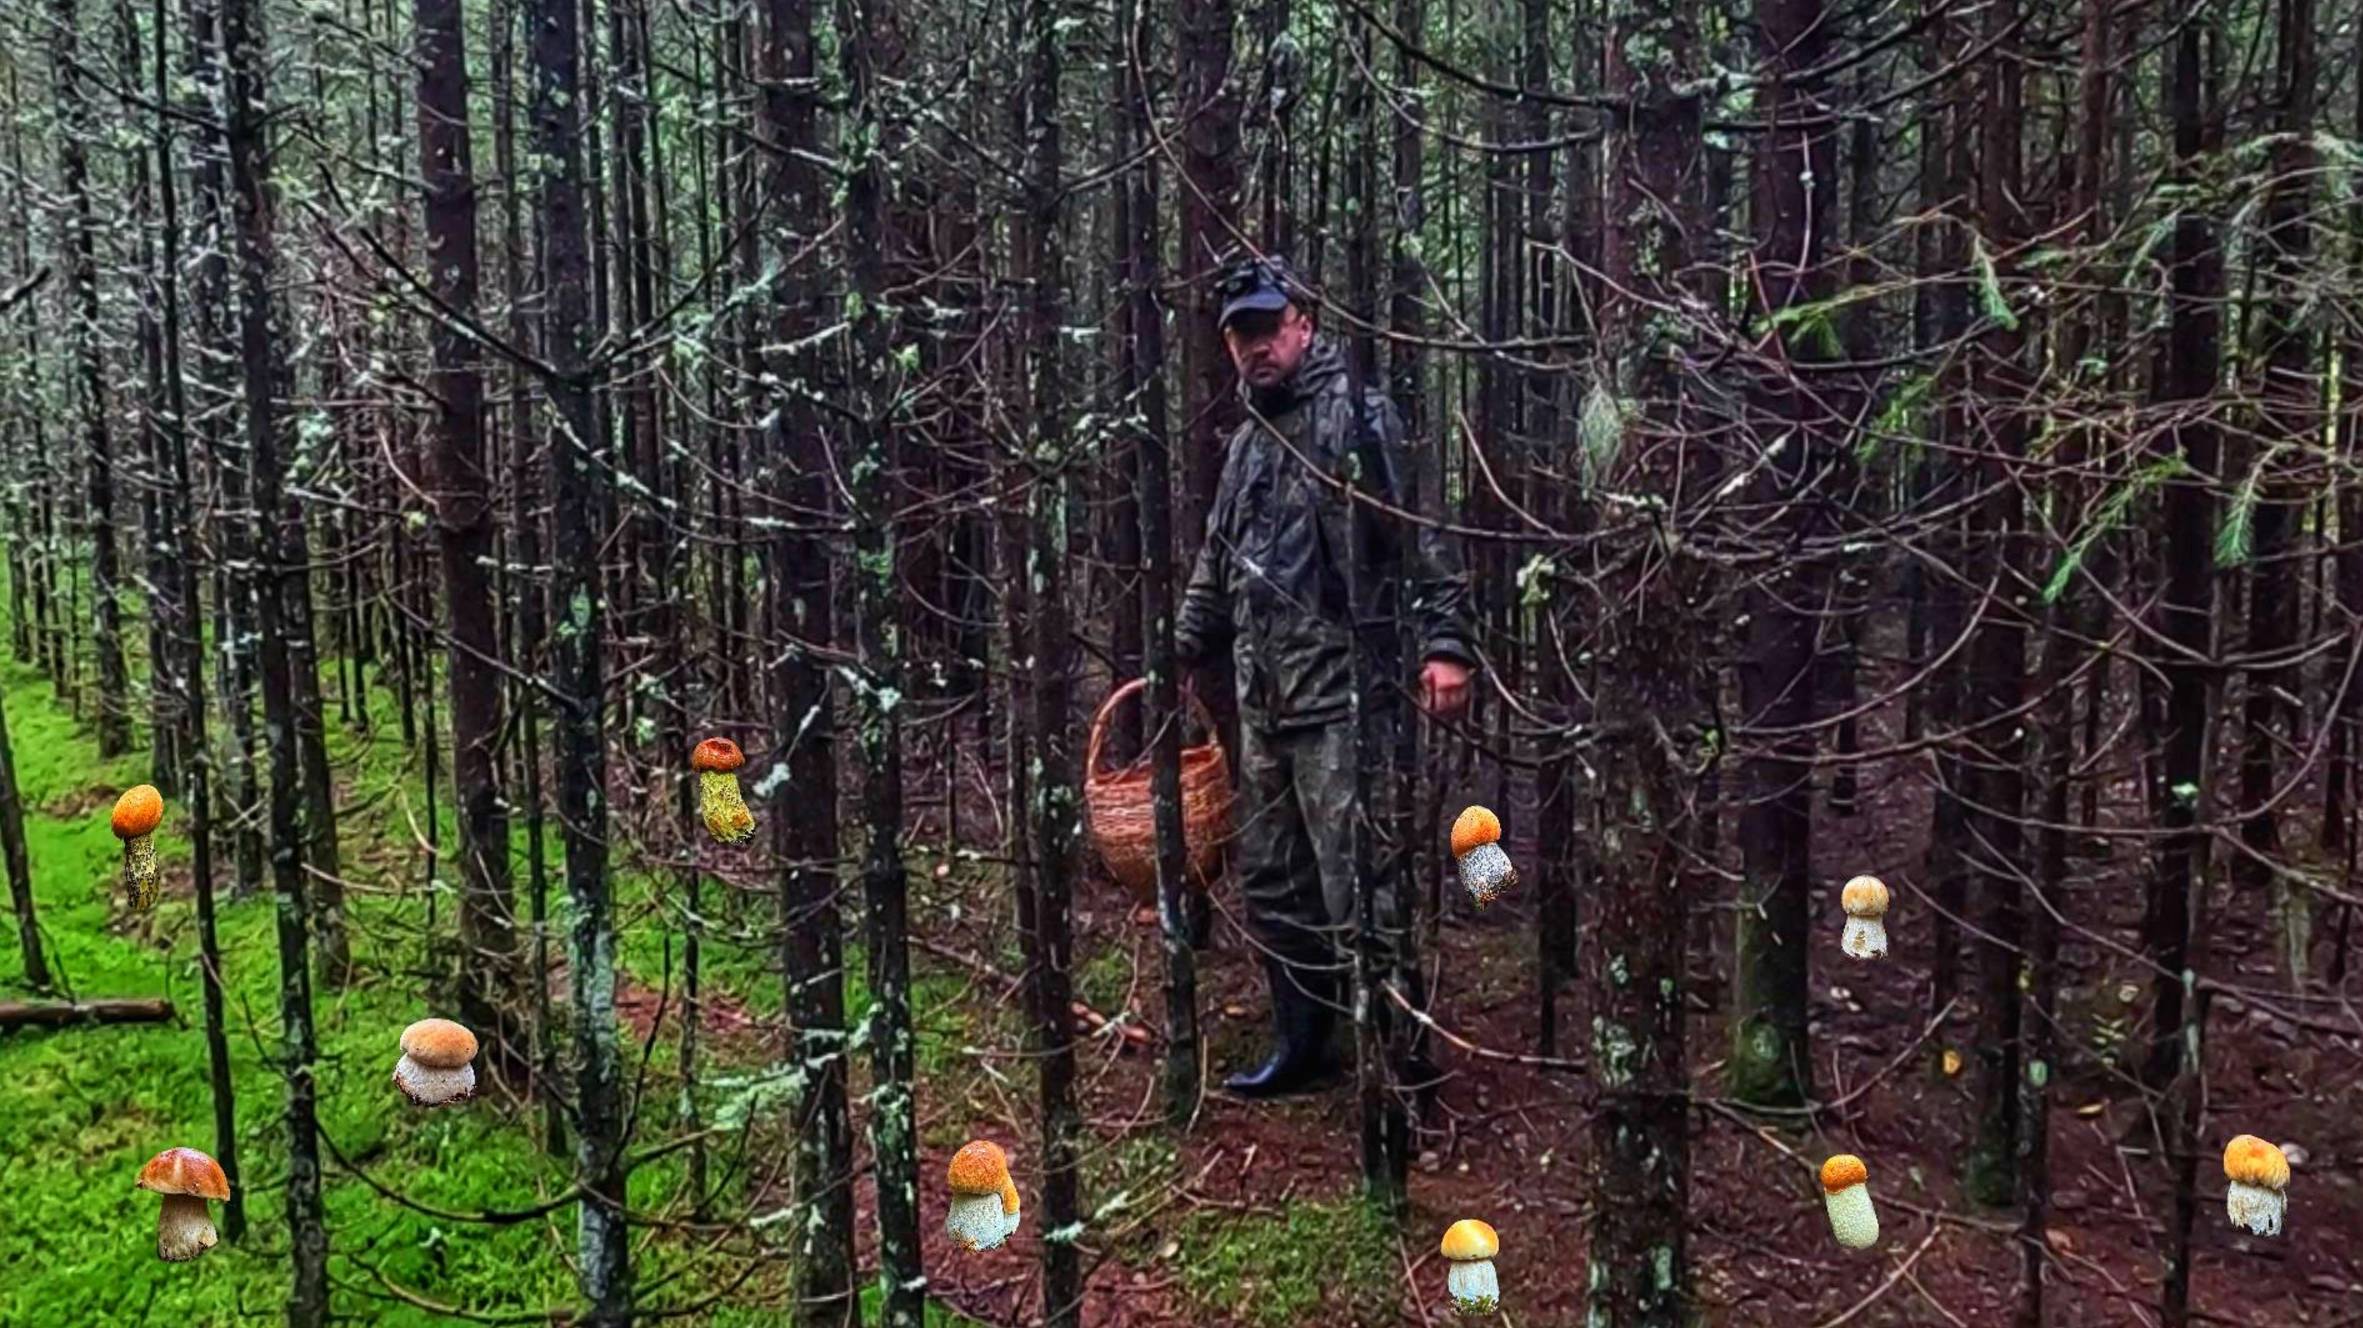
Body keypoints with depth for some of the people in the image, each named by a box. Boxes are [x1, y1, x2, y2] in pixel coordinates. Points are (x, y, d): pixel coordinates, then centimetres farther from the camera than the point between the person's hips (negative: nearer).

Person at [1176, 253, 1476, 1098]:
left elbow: (1424, 536, -11)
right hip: (1262, 703, 8)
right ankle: (1302, 1044, 28)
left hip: (1341, 696, -8)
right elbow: (1217, 563, 27)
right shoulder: (1249, 440, 19)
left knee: (1355, 885, -8)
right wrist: (1184, 649, 26)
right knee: (1271, 883, 14)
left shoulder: (1361, 419, -5)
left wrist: (1444, 642, -20)